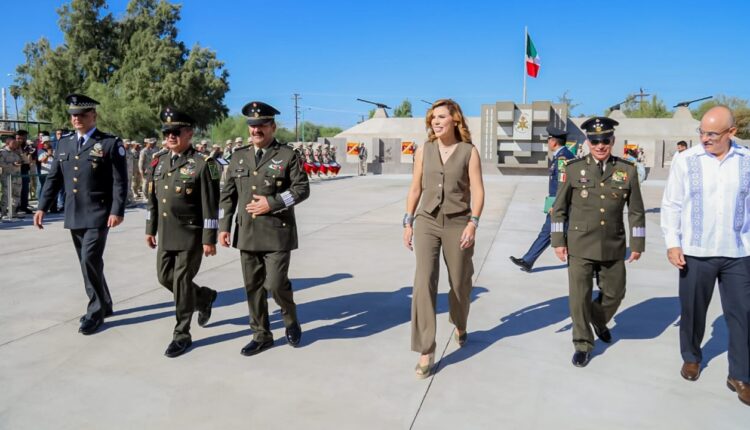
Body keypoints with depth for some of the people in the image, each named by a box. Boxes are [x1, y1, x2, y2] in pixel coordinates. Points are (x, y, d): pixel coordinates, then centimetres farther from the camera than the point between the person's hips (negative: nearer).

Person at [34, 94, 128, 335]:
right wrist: (42, 207, 8)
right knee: (89, 263, 13)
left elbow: (120, 181, -9)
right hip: (74, 215, 6)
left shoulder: (111, 143, -5)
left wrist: (117, 211, -17)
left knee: (90, 261, -11)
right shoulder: (64, 143, 12)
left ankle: (96, 311, 5)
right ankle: (103, 305, 28)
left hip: (98, 214, -6)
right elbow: (54, 178, 15)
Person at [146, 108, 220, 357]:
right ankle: (205, 297, 38)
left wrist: (209, 240, -15)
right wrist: (150, 229, 15)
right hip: (165, 234, 7)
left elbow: (210, 206, -14)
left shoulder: (202, 164, -12)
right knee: (165, 277, 13)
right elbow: (152, 198, 16)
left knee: (182, 281, -1)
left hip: (191, 235, -7)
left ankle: (182, 335, 14)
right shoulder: (159, 162, 9)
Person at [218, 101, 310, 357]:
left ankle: (291, 321, 24)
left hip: (277, 232, -4)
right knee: (253, 286, 10)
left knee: (276, 284, -7)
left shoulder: (287, 155, -2)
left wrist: (272, 203, -15)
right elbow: (228, 194, 12)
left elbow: (302, 188, -6)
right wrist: (224, 226, 5)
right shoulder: (239, 157, 11)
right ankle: (261, 336, 25)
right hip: (247, 233, 5)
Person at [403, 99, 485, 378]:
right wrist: (408, 222, 7)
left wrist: (473, 223, -16)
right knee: (423, 283, -10)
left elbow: (477, 191, -5)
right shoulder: (424, 151, 6)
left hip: (457, 224, -1)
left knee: (459, 283, 11)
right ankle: (426, 352, -3)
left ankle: (460, 326, 43)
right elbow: (415, 189, 10)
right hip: (426, 222, 1)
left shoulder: (469, 151, -1)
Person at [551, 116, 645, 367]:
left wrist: (637, 243, 5)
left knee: (614, 293, 16)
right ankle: (583, 344, 20)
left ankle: (599, 322, 48)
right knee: (579, 297, 0)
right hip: (580, 246, -2)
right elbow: (559, 207, 1)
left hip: (613, 246, 2)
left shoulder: (627, 171, 1)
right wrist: (558, 241, -3)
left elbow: (636, 211, 6)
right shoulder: (574, 169, -3)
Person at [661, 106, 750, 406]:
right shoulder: (686, 160, -4)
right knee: (692, 310, 12)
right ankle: (691, 358, 34)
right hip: (695, 252, -1)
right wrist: (672, 243, -6)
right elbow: (671, 205, -1)